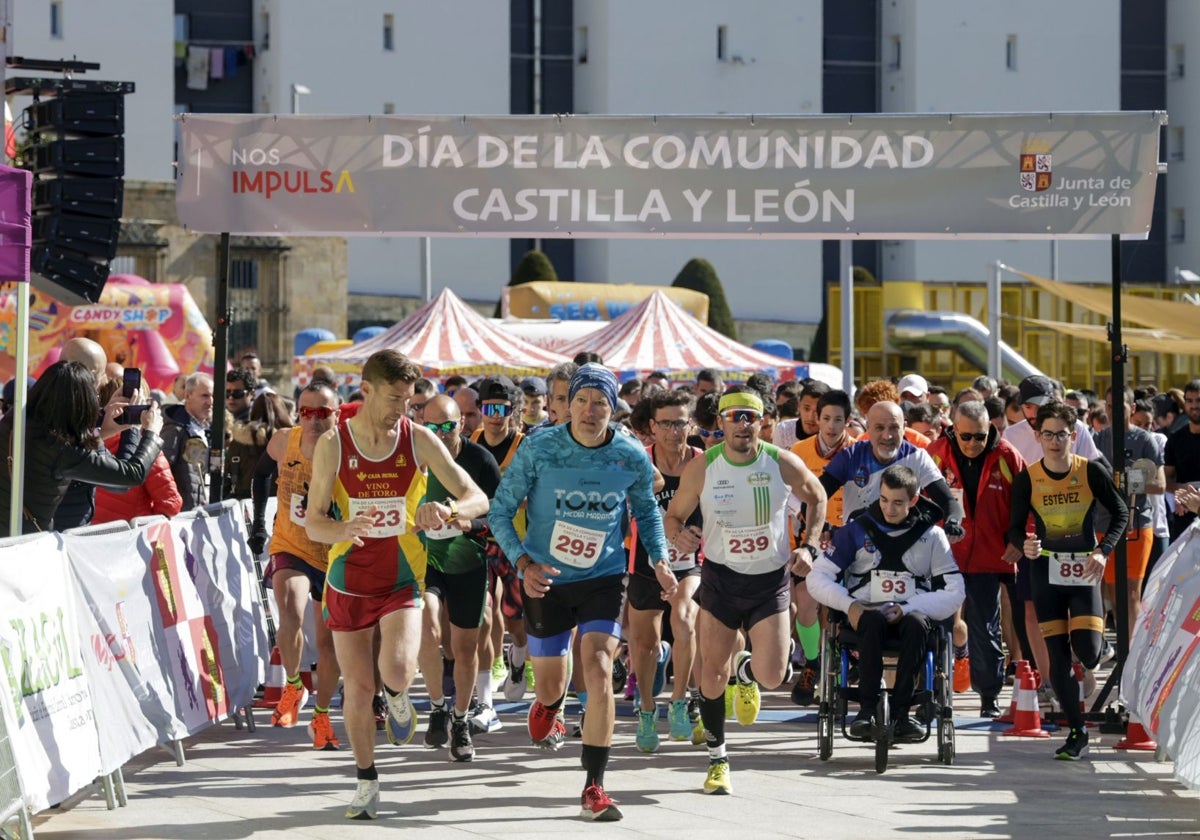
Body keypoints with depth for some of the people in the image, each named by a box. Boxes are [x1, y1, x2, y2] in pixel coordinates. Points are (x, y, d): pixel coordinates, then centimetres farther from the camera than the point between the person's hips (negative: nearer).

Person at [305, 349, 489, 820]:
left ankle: (398, 695, 14)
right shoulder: (333, 444, -7)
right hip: (349, 582, 1)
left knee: (398, 670, -23)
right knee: (357, 687, 4)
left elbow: (478, 499, -6)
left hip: (401, 578, -1)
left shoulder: (418, 440, -6)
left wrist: (448, 509, -30)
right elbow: (313, 523, -7)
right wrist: (344, 529, -31)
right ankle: (367, 781, 22)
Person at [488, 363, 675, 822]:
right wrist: (524, 563, -21)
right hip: (546, 580, 0)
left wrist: (660, 559, -2)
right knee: (551, 686, 9)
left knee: (599, 671, -19)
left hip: (603, 580, 0)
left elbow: (646, 510, 13)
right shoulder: (539, 448, -13)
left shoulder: (632, 456, -7)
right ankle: (546, 708, 52)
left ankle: (594, 788, -13)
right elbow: (500, 511, -7)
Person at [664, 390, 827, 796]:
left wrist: (808, 547, -2)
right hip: (720, 579, 0)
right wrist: (679, 535, -21)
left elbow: (816, 498, 9)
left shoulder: (784, 464, -10)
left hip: (771, 580, 0)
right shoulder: (701, 468, -10)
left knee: (773, 676, -12)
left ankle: (745, 668, 27)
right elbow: (673, 515, 2)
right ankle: (717, 759, 20)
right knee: (712, 675, 0)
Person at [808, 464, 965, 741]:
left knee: (916, 624, -35)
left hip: (912, 614, 0)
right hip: (865, 613, 0)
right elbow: (818, 578, 2)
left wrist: (908, 608, -14)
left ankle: (901, 711, -33)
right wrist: (849, 605, -15)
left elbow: (954, 593, 0)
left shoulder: (931, 535, 5)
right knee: (873, 622, -36)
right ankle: (867, 708, -33)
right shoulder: (857, 529, 4)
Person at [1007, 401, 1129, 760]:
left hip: (1084, 570, -1)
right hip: (1046, 570, 1)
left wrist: (1103, 550, -12)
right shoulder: (1027, 478, -5)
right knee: (1057, 656, -1)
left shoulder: (1091, 471, -7)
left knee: (1088, 653, -14)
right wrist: (1025, 545, -22)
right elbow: (1015, 527, 1)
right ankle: (1077, 734, 9)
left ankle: (1101, 640, 26)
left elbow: (1120, 513, 3)